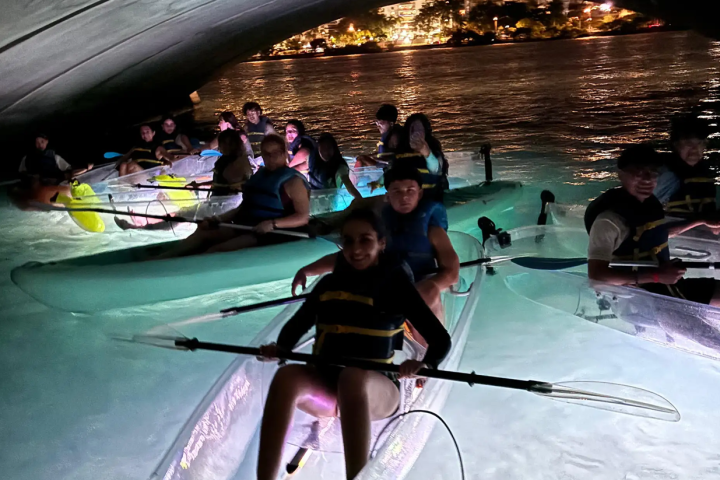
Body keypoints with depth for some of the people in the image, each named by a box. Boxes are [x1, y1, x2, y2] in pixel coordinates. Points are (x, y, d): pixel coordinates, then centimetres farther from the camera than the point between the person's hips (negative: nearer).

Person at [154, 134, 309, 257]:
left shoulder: (293, 181, -7)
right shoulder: (260, 175, 17)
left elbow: (304, 218, -14)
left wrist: (273, 224, -28)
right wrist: (217, 220, 7)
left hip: (271, 234, -8)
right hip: (246, 229, 8)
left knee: (217, 250, -26)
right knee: (201, 235, -11)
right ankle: (156, 262, -22)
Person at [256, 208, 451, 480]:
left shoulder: (396, 284, -1)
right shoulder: (329, 284, 10)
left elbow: (441, 339, -7)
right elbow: (298, 324, 16)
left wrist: (425, 364, -29)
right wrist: (280, 347, -8)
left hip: (377, 389, -3)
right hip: (326, 387, 3)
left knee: (353, 377, -38)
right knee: (287, 377, -29)